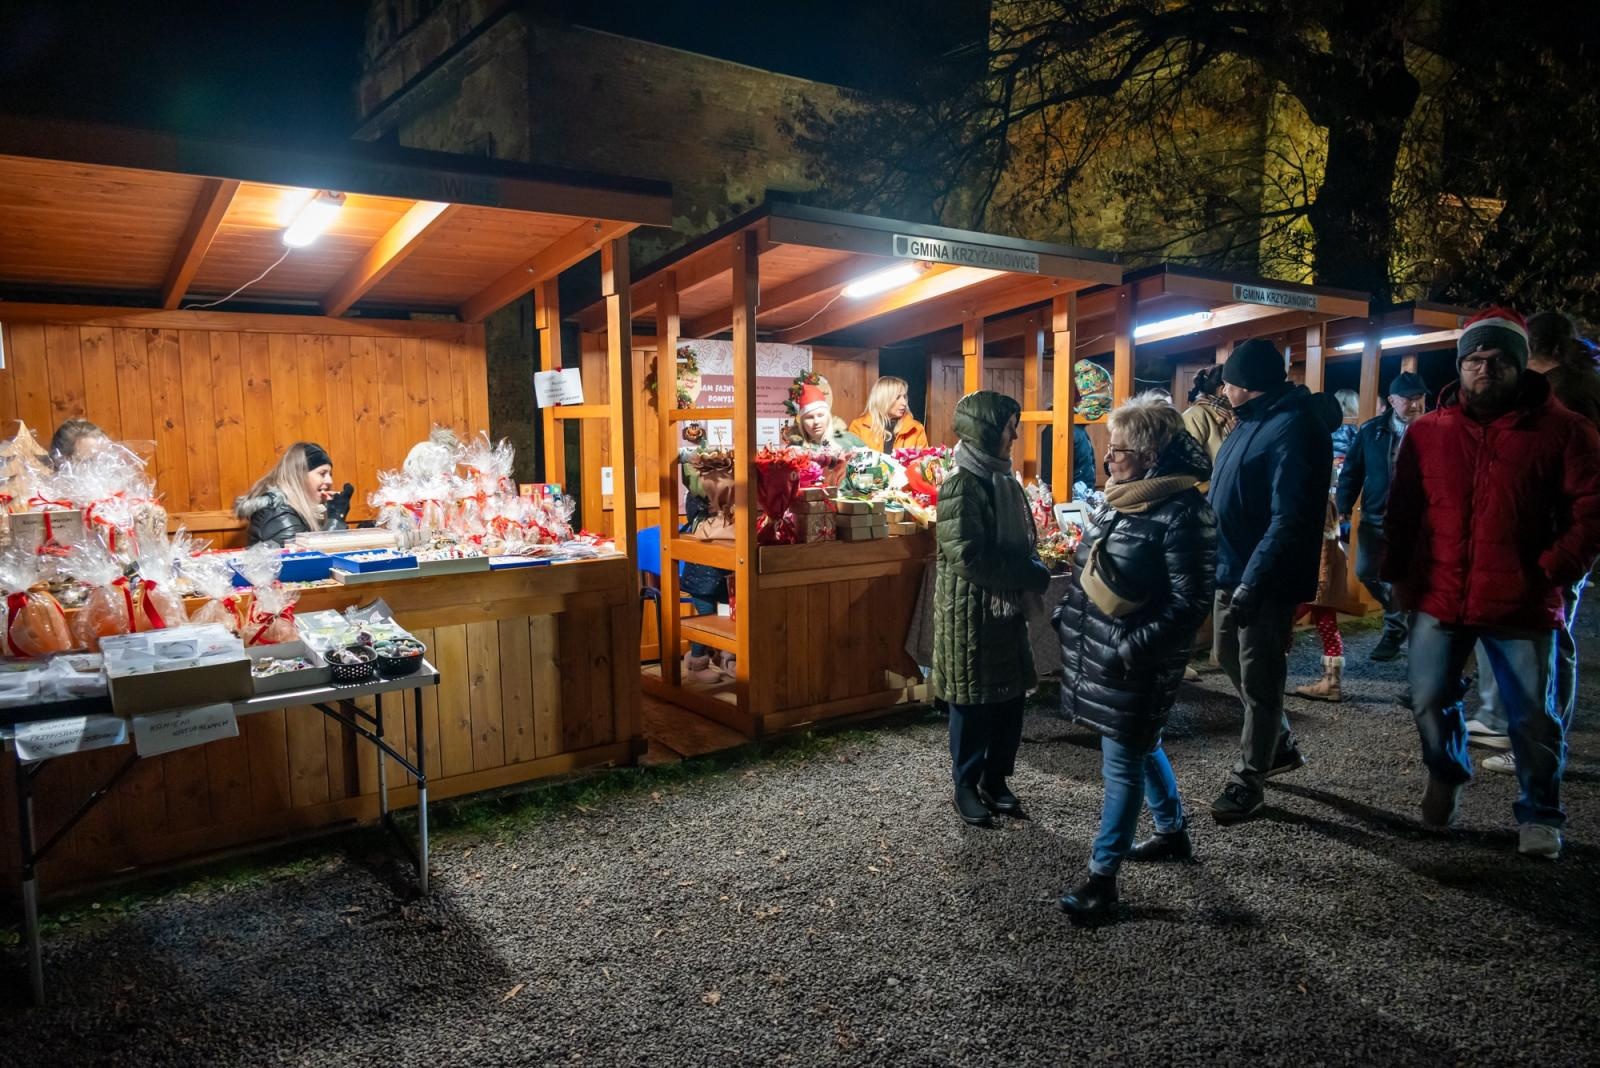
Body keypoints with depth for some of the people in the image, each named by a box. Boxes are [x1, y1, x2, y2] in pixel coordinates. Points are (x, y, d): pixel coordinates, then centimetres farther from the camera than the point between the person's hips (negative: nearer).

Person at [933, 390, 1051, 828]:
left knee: (1011, 699, 13)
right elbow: (967, 555, -23)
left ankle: (996, 780, 28)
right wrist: (1029, 575, -16)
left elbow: (1024, 538, 18)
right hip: (970, 611, -8)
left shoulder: (1004, 478, 10)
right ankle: (967, 786, 20)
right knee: (973, 703, 4)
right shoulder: (961, 484, -17)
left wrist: (1031, 569, -1)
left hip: (1008, 606, 8)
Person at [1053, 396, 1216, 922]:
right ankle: (1173, 833, 42)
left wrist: (1134, 650, -21)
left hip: (1133, 662, -9)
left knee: (1122, 763, 1)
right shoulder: (1119, 498, 8)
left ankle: (1102, 876, 11)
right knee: (1141, 747, 22)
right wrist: (1066, 616, 13)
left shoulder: (1182, 512, -19)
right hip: (1095, 648, 9)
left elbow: (1190, 600, -20)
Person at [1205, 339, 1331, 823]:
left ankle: (1248, 779, 15)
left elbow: (1288, 520, -27)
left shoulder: (1292, 428, -20)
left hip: (1266, 579, -10)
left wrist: (1253, 582, -30)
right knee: (1231, 658, 21)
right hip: (1233, 568, 10)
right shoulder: (1252, 421, 11)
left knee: (1258, 678, 2)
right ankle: (1281, 745, 39)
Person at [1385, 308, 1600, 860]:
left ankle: (1539, 814, 28)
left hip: (1521, 604, -2)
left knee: (1534, 716, 8)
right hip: (1438, 598, 2)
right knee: (1430, 700, 12)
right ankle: (1447, 776, 40)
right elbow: (1402, 512, 11)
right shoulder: (1426, 432, 5)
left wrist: (1552, 573, -13)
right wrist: (1398, 574, 6)